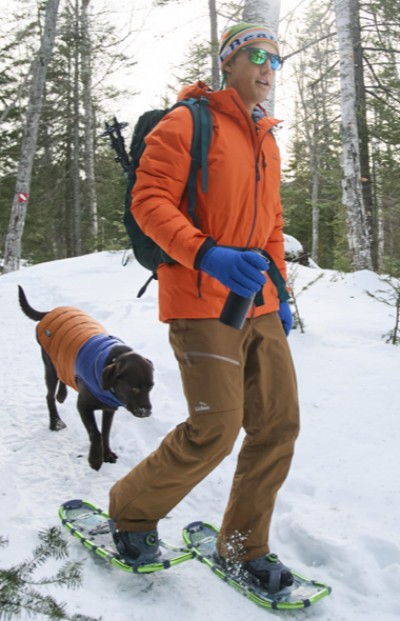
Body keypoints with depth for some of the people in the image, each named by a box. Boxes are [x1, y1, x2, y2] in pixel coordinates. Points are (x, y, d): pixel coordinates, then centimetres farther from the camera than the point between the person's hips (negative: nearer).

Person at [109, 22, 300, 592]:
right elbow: (149, 201, -14)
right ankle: (132, 512, 16)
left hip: (258, 308, 8)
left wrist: (279, 292, 18)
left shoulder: (267, 142, 20)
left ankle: (244, 546, 21)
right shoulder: (188, 123, -4)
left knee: (279, 425, 4)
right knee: (215, 429, -10)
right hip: (202, 304, -8)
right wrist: (207, 254, -28)